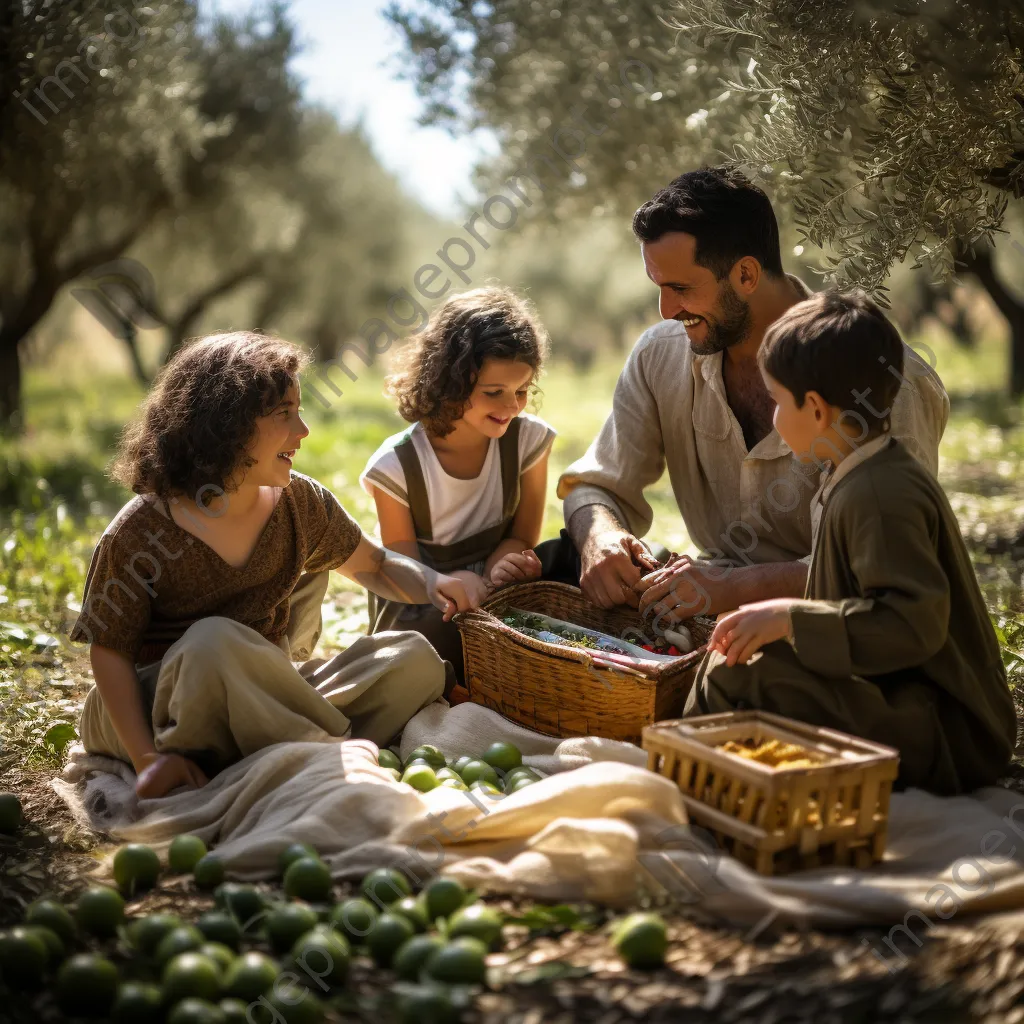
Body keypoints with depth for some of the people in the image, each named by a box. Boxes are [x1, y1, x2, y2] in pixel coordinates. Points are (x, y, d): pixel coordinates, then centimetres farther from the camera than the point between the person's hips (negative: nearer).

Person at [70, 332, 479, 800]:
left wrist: (430, 582, -10)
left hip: (259, 699, 5)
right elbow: (110, 652, -11)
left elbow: (374, 567, 12)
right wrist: (148, 757, -22)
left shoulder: (299, 502, -1)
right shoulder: (140, 532, -15)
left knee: (416, 658, -11)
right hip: (156, 704, -5)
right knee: (215, 641, -39)